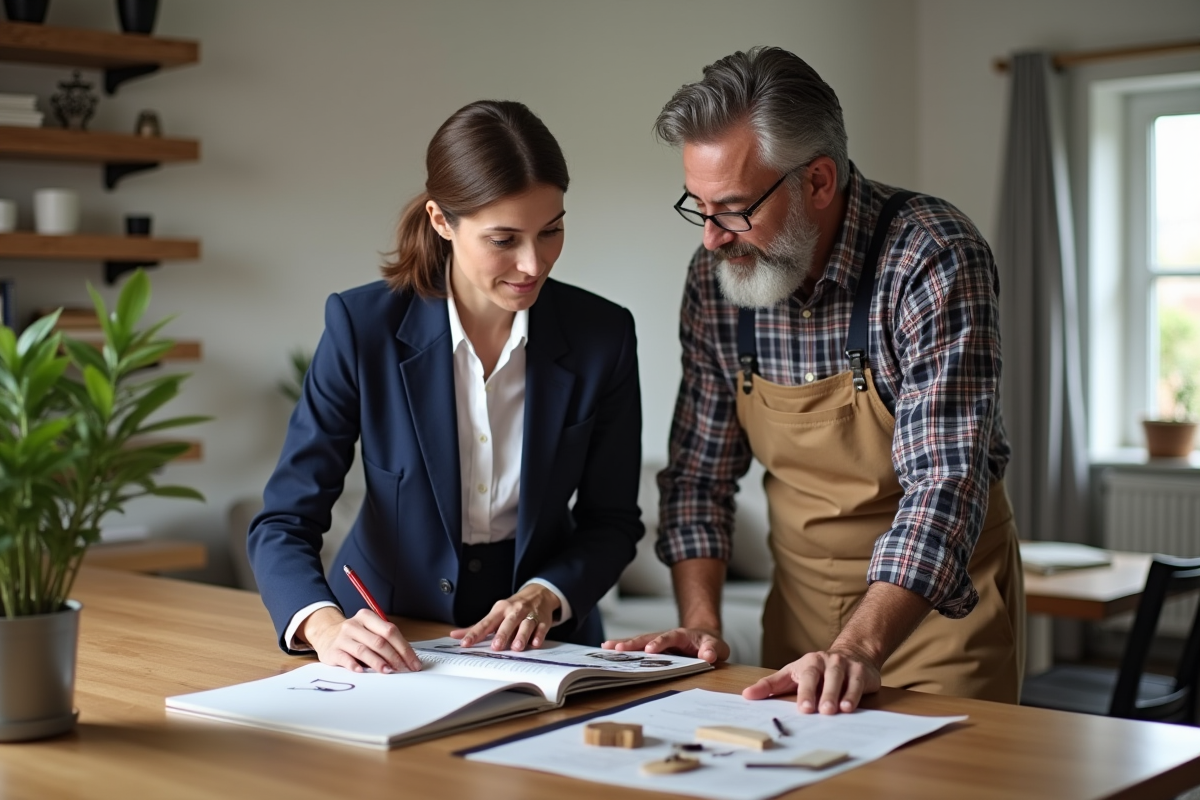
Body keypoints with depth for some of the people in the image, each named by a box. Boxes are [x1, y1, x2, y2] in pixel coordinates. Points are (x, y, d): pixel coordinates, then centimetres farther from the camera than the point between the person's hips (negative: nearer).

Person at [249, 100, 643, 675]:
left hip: (537, 646, 0)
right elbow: (283, 520, -13)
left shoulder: (603, 335, -8)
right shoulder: (364, 325, -13)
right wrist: (327, 628, -32)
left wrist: (545, 596, -15)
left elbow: (611, 521, 3)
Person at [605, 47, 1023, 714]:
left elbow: (944, 483, -28)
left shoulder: (932, 262, -20)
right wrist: (701, 623, -9)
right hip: (801, 604, 4)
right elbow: (699, 470, 4)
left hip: (938, 599, -4)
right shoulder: (716, 278, -4)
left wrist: (860, 649, -39)